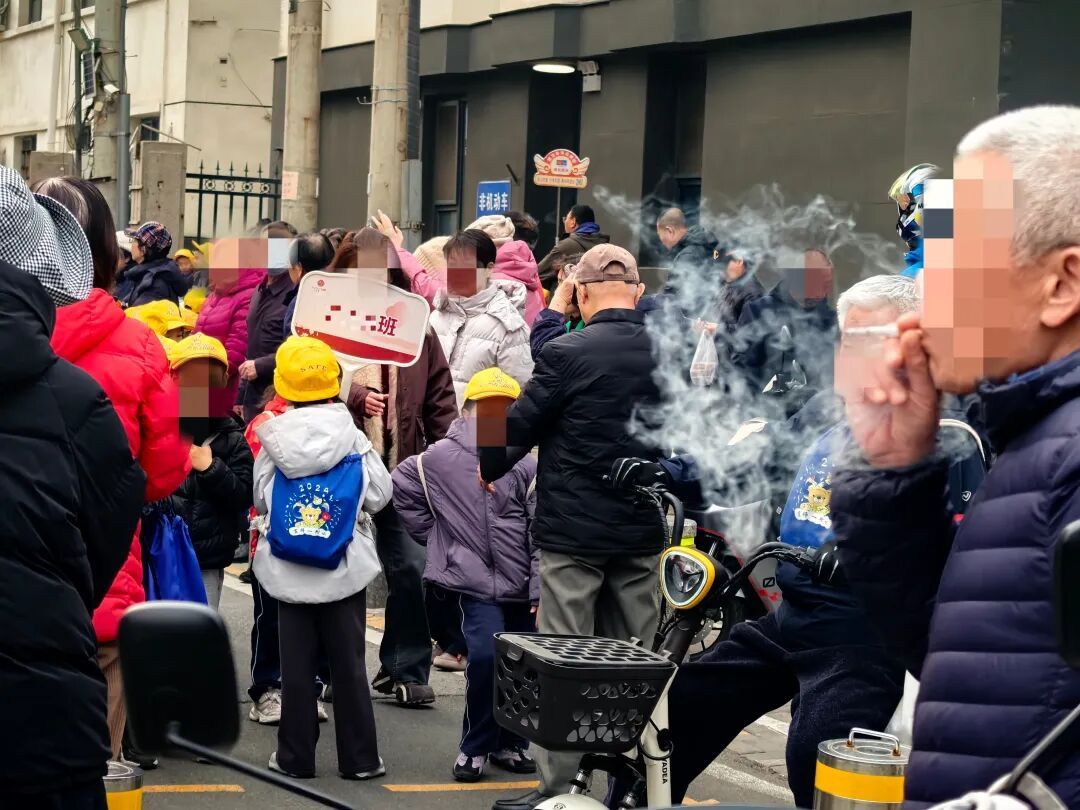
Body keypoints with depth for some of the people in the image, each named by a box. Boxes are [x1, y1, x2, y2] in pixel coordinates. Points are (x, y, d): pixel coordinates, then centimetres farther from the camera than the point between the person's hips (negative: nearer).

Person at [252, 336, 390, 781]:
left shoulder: (274, 443, -5)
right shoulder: (354, 441, -8)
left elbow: (260, 497, 4)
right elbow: (379, 494, -2)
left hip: (288, 573, 1)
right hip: (345, 569, -1)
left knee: (296, 665, 7)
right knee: (349, 664, 6)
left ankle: (295, 757, 11)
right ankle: (359, 757, 9)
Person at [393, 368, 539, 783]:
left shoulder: (527, 465, 1)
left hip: (522, 585, 2)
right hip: (476, 580, -2)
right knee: (486, 656, -18)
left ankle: (510, 743, 27)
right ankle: (475, 747, 0)